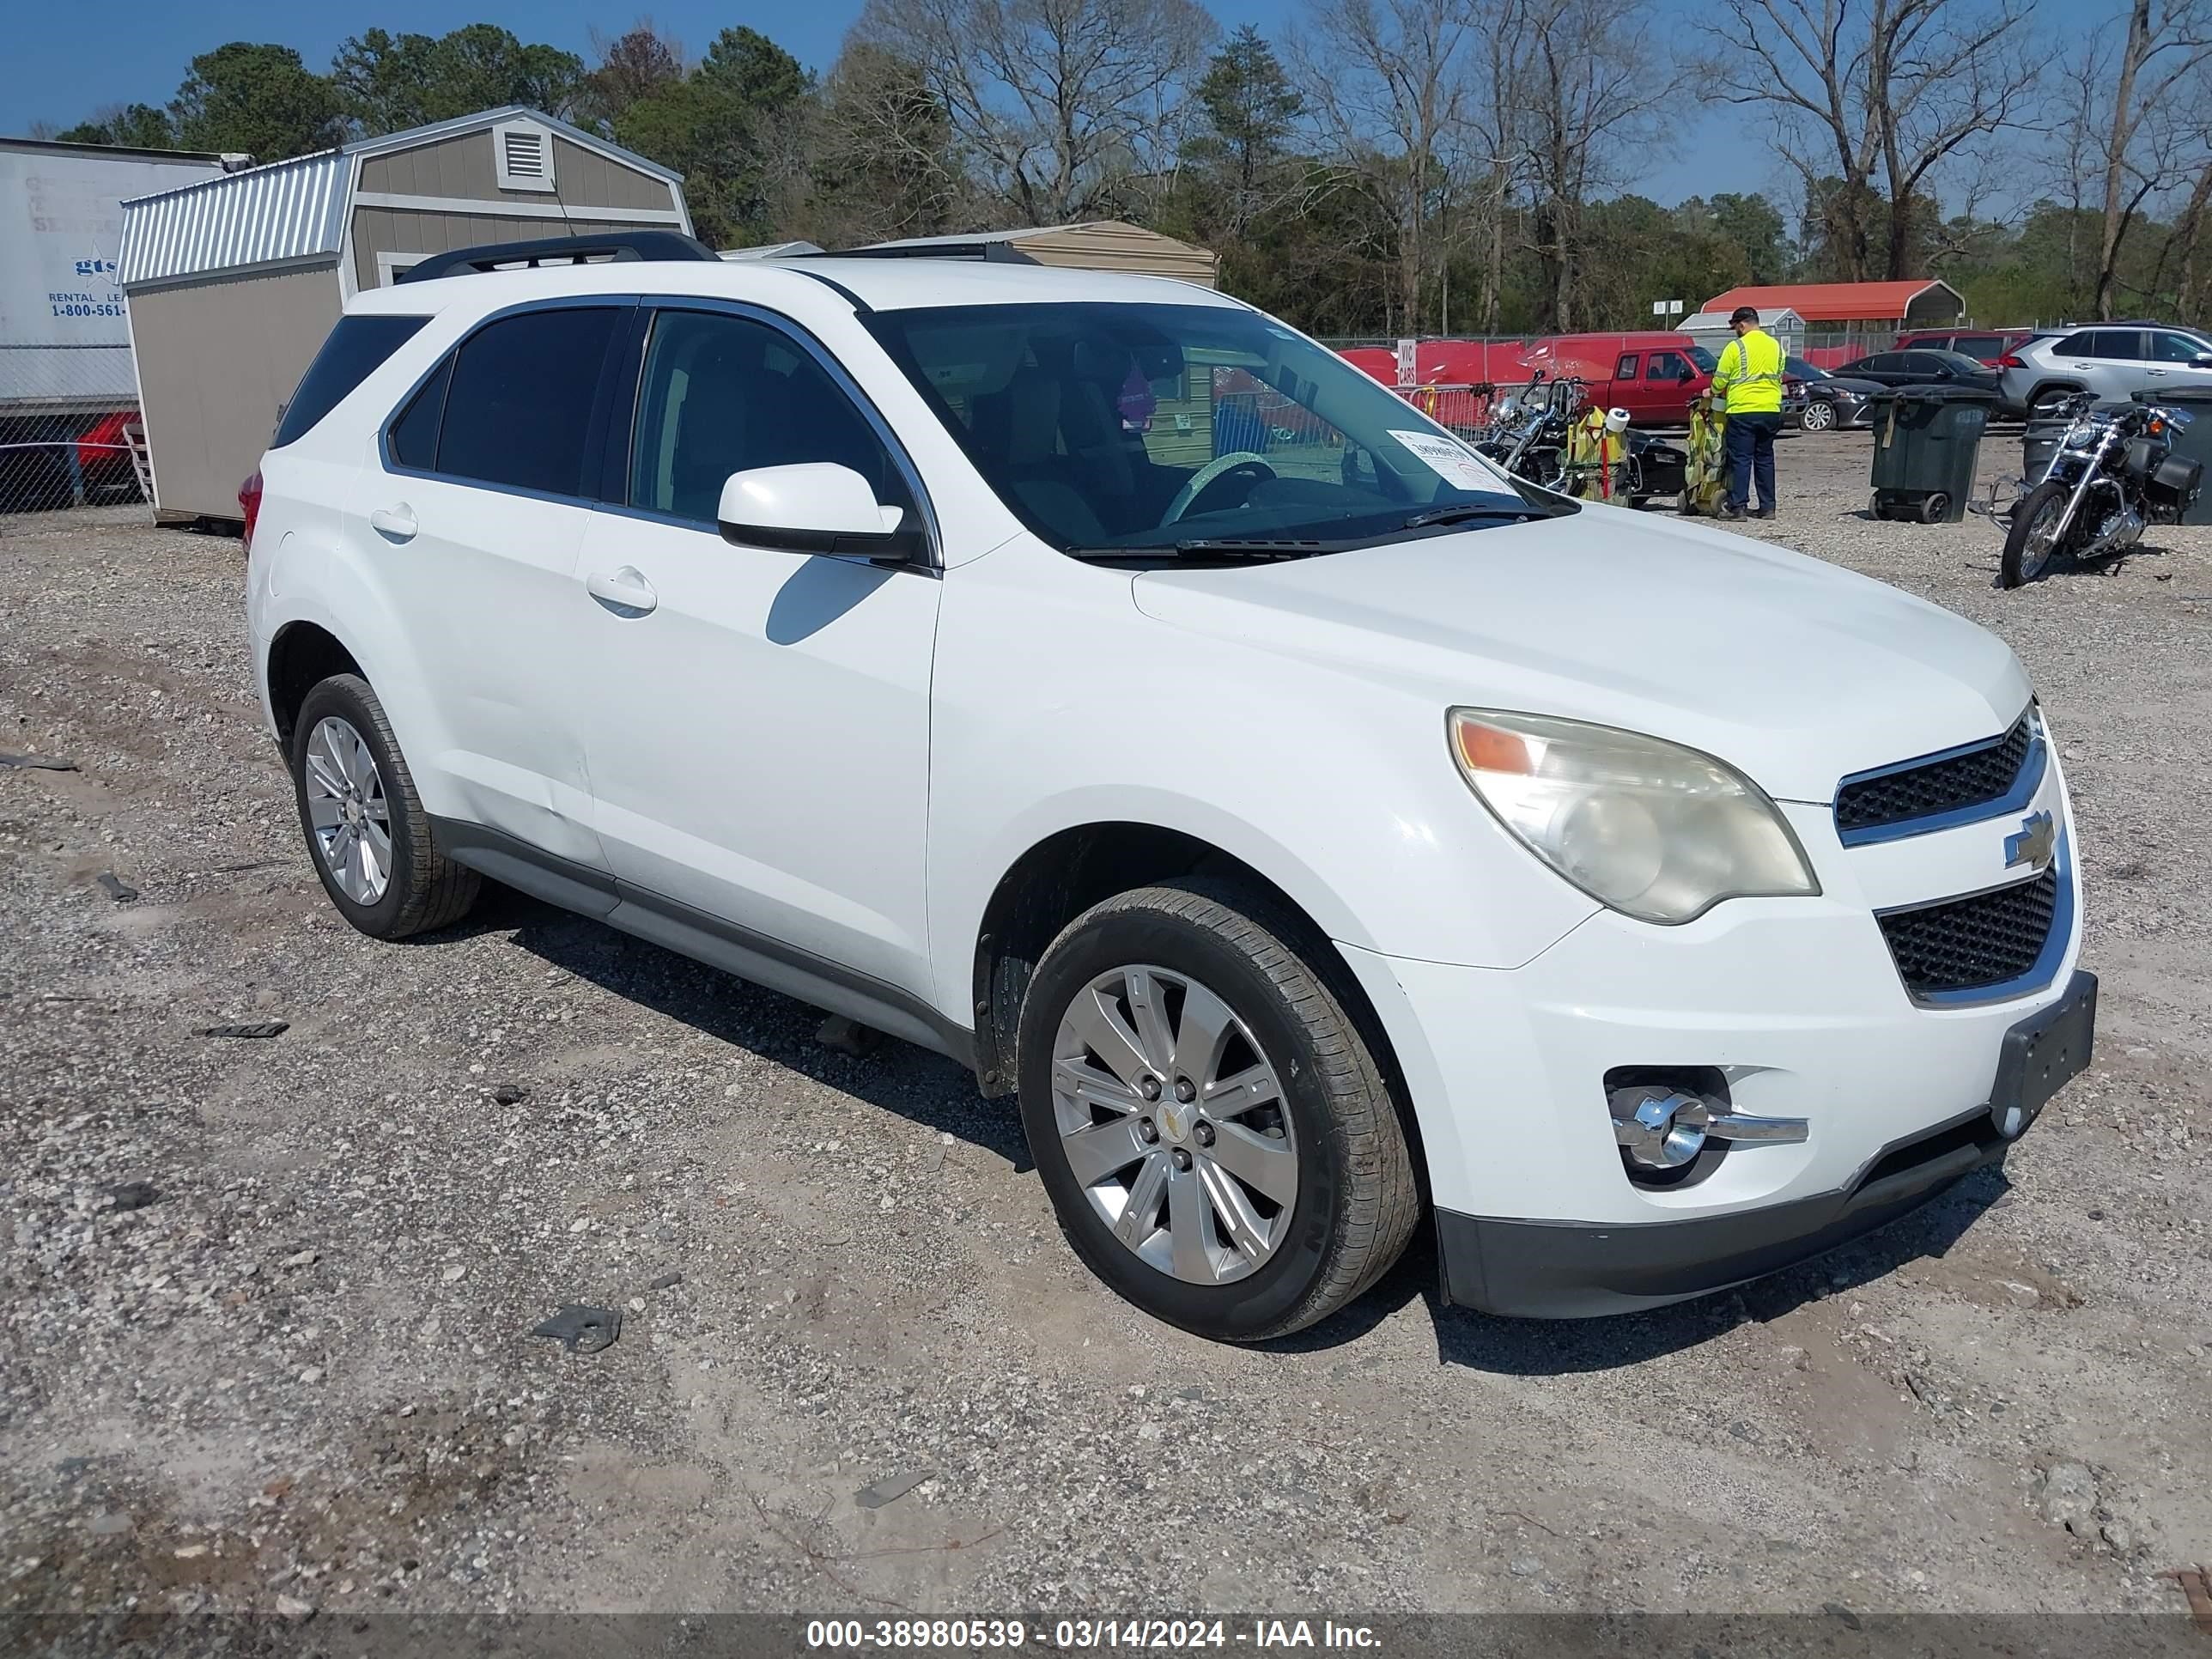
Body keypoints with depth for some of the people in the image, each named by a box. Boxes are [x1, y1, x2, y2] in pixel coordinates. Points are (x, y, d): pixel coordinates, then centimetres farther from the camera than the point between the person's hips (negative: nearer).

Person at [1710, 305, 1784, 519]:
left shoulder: (1735, 347, -8)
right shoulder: (1775, 346, 10)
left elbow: (1719, 382, -5)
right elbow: (1779, 377, 15)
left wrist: (1717, 393, 15)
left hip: (1742, 411, -5)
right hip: (1771, 411, 6)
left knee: (1740, 459, -3)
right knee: (1765, 459, 11)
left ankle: (1737, 506, -6)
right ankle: (1767, 507, 11)